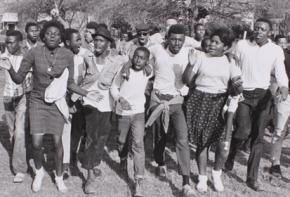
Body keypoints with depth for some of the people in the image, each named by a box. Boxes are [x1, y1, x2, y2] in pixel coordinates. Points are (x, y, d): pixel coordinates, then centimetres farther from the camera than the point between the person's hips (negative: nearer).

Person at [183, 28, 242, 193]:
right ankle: (202, 177, 25)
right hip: (201, 101, -1)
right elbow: (187, 80, -3)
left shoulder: (230, 61, 4)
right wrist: (191, 64, -19)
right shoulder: (200, 56, 0)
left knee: (224, 146, -5)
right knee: (202, 142, 5)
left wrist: (238, 86, -24)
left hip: (221, 102, 1)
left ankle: (217, 173, 24)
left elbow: (237, 87, -1)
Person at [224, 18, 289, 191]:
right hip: (243, 93, -1)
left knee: (258, 137, 2)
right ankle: (230, 155, 15)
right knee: (244, 130, -17)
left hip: (263, 95, 2)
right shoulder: (242, 45, 0)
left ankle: (252, 177, 10)